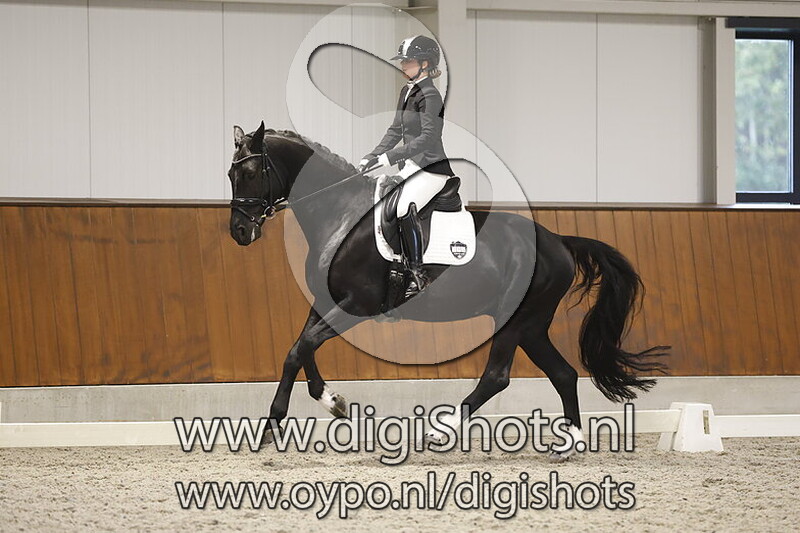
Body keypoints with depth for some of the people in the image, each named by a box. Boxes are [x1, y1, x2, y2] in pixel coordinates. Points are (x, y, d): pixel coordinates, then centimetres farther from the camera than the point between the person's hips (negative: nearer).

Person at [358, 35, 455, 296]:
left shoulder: (430, 96, -14)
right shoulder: (406, 91, 14)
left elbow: (428, 137, -24)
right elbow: (396, 130, 18)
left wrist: (388, 156, -28)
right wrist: (372, 156, 5)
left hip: (433, 166, -9)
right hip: (412, 164, 9)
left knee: (405, 208, -27)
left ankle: (417, 275, -21)